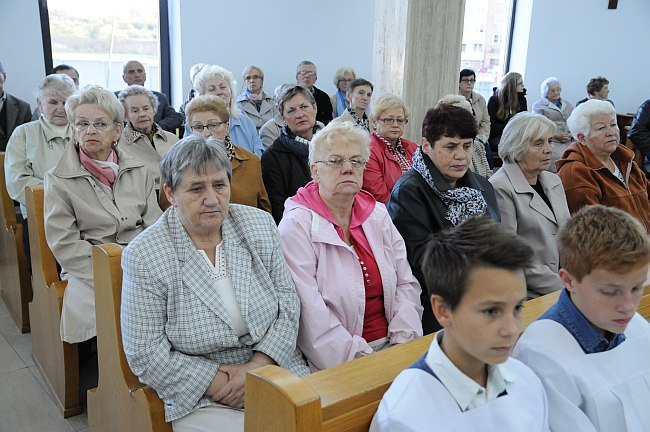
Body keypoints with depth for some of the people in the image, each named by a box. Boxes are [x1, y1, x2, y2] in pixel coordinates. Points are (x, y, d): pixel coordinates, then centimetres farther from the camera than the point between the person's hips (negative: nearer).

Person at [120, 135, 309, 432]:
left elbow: (288, 302, 1)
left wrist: (257, 366, -11)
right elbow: (146, 355, -10)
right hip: (201, 399, -3)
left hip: (274, 369, 3)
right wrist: (223, 384, -15)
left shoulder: (260, 224, 0)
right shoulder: (143, 255, -10)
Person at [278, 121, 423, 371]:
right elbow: (309, 314, -15)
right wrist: (359, 358, -18)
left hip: (390, 345, 6)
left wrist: (403, 341, -5)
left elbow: (406, 283, 9)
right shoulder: (296, 226, -8)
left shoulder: (378, 215, 12)